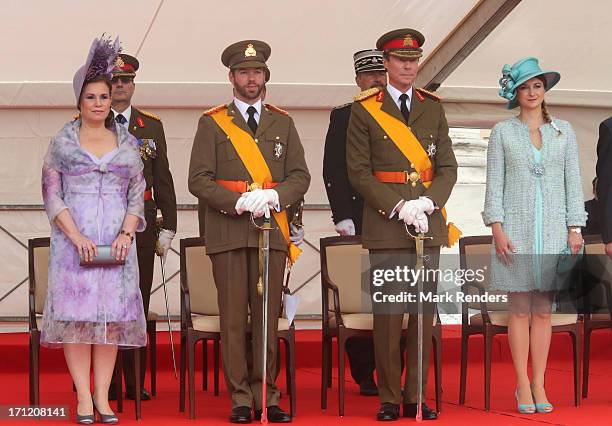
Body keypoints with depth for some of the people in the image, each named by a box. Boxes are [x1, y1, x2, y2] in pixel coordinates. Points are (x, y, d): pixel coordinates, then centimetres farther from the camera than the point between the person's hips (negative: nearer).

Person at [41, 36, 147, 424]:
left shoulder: (128, 143, 10)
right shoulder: (62, 142, 4)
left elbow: (137, 195, 10)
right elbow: (52, 195, 0)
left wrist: (126, 234, -6)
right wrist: (77, 237, -12)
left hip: (117, 241, 2)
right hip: (73, 239, -2)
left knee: (112, 314, 0)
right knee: (76, 313, -5)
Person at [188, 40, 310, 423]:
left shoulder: (282, 122, 14)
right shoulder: (212, 123, 6)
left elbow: (300, 176, 9)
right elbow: (199, 180, -1)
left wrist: (274, 196, -10)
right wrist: (239, 202, -13)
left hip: (272, 231, 2)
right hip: (228, 233, -2)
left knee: (268, 315, 3)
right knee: (234, 317, -2)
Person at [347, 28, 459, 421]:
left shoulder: (433, 108, 12)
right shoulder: (364, 110, 2)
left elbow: (448, 167, 9)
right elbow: (359, 172, -3)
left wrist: (426, 202, -9)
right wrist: (399, 207, -13)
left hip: (429, 224, 3)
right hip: (385, 227, -3)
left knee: (425, 311, 4)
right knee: (388, 314, -3)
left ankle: (417, 396, 12)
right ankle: (390, 399, 6)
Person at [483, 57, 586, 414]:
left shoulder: (564, 131, 9)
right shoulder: (503, 132, 5)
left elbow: (573, 181, 8)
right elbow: (494, 183, 2)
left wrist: (575, 228, 1)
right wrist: (497, 228, -7)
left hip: (553, 229, 1)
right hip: (515, 228, -1)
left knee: (544, 310, 3)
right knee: (520, 309, 0)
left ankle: (540, 385, 8)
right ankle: (523, 386, 5)